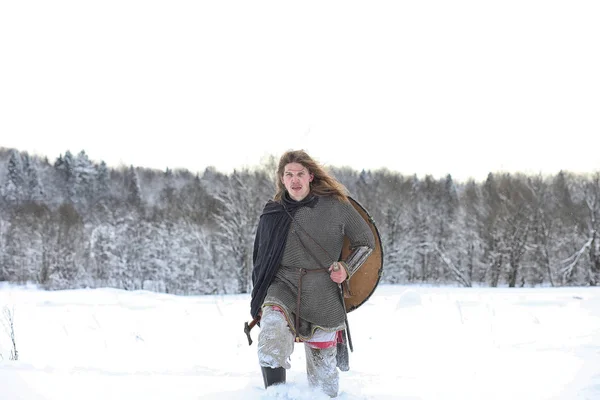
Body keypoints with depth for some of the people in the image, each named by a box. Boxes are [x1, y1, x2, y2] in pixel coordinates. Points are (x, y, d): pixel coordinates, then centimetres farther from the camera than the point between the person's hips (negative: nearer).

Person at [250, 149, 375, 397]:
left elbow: (366, 241, 10)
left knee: (324, 385, 7)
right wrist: (259, 302, 16)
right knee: (271, 344, -33)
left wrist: (347, 268, -5)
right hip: (282, 289, 1)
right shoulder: (272, 214, 4)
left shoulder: (336, 206, -2)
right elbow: (261, 261, 17)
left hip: (322, 297, 0)